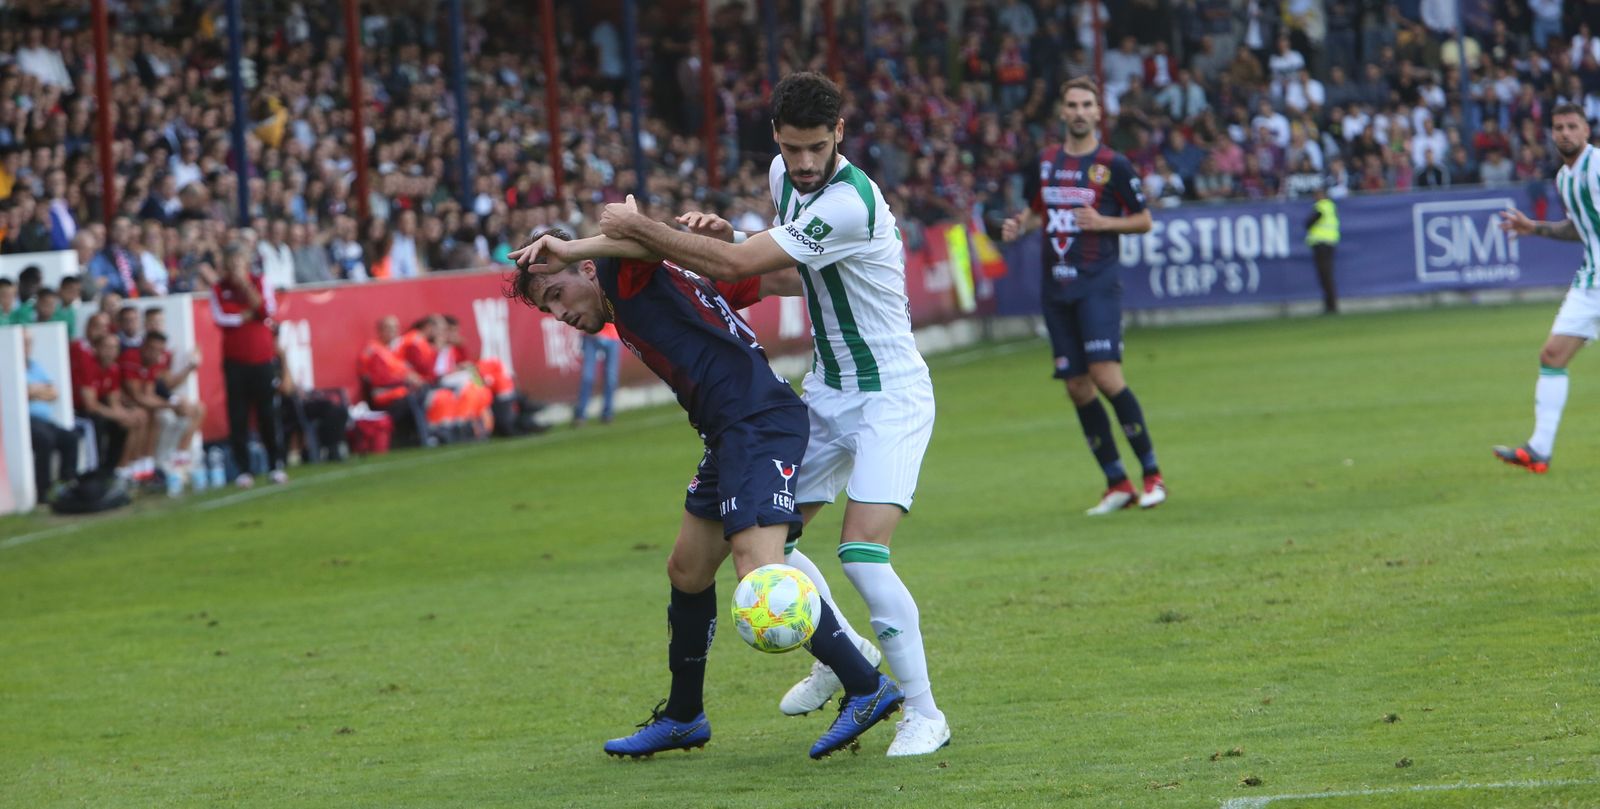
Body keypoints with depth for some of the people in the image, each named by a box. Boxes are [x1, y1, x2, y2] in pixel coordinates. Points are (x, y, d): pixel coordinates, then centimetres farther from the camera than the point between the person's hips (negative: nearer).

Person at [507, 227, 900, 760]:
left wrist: (571, 248, -20)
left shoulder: (624, 277, 1)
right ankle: (682, 718, 30)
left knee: (759, 573, -21)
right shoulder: (638, 297, 24)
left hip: (758, 426, -11)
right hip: (731, 436, 11)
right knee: (687, 573, 18)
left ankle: (867, 688, -17)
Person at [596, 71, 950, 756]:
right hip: (826, 389, 8)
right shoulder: (784, 175, 1)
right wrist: (723, 234, -2)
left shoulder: (850, 204, -28)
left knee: (861, 552, -21)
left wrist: (636, 225, -20)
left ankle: (924, 713, -8)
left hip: (890, 396, -8)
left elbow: (734, 266, -29)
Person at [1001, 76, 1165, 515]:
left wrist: (1104, 222, -12)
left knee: (1106, 376, -18)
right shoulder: (1045, 162, 11)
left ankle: (1152, 474, -7)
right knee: (1077, 386, 3)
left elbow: (1144, 220, 4)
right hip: (1056, 286, 5)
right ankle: (1117, 483, 12)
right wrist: (1020, 225, 3)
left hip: (1098, 283, -5)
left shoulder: (1113, 165, -2)